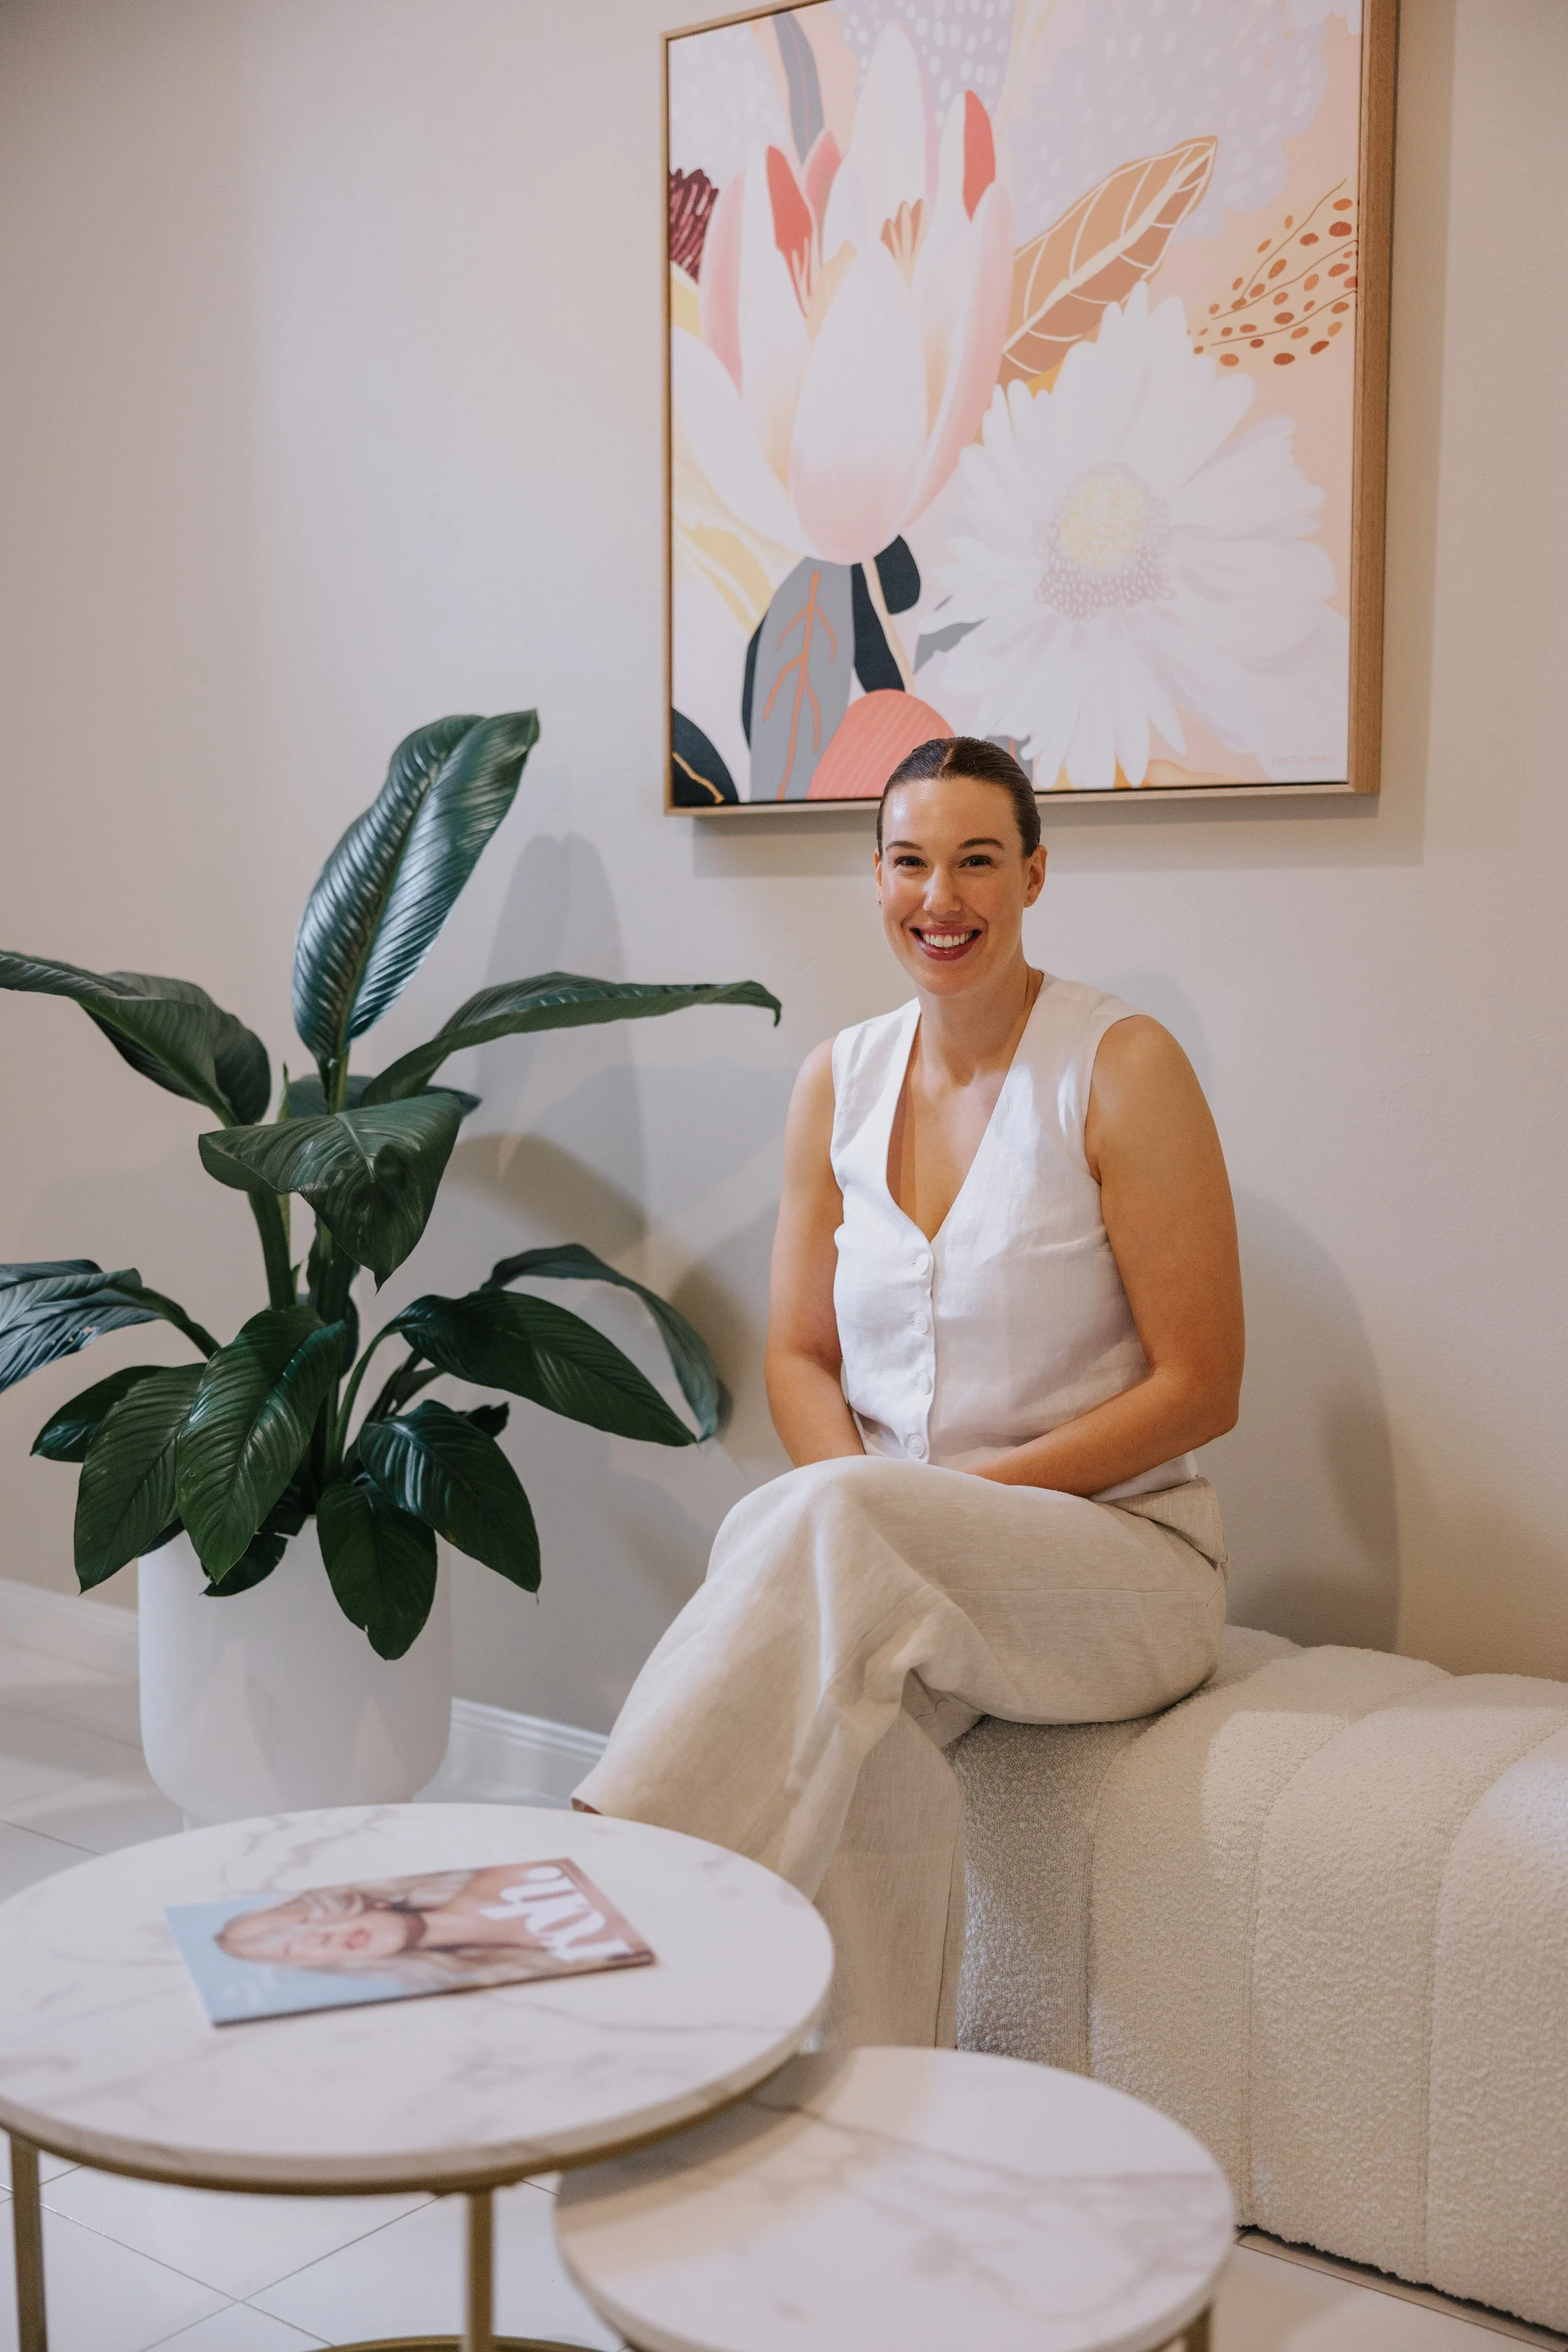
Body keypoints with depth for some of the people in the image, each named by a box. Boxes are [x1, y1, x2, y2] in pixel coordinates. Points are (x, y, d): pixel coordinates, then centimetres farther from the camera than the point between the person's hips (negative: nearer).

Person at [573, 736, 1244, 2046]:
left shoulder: (1123, 1068, -6)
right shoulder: (841, 1080, 9)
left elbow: (1199, 1388, -7)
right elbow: (800, 1354, 12)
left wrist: (971, 1491, -15)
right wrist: (854, 1495, -10)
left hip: (1119, 1548, -3)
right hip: (897, 1562, 3)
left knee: (818, 1522, -34)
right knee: (865, 1738, -33)